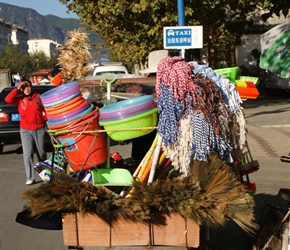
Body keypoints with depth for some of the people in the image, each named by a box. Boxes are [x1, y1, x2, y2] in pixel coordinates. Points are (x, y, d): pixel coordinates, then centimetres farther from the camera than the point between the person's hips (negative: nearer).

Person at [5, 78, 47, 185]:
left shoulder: (38, 97, -1)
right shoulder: (19, 99, -1)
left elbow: (45, 109, 7)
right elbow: (8, 99, -17)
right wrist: (17, 88, -15)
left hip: (40, 129, 1)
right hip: (25, 130, 0)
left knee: (41, 153, 12)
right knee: (27, 154, -8)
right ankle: (30, 178, -5)